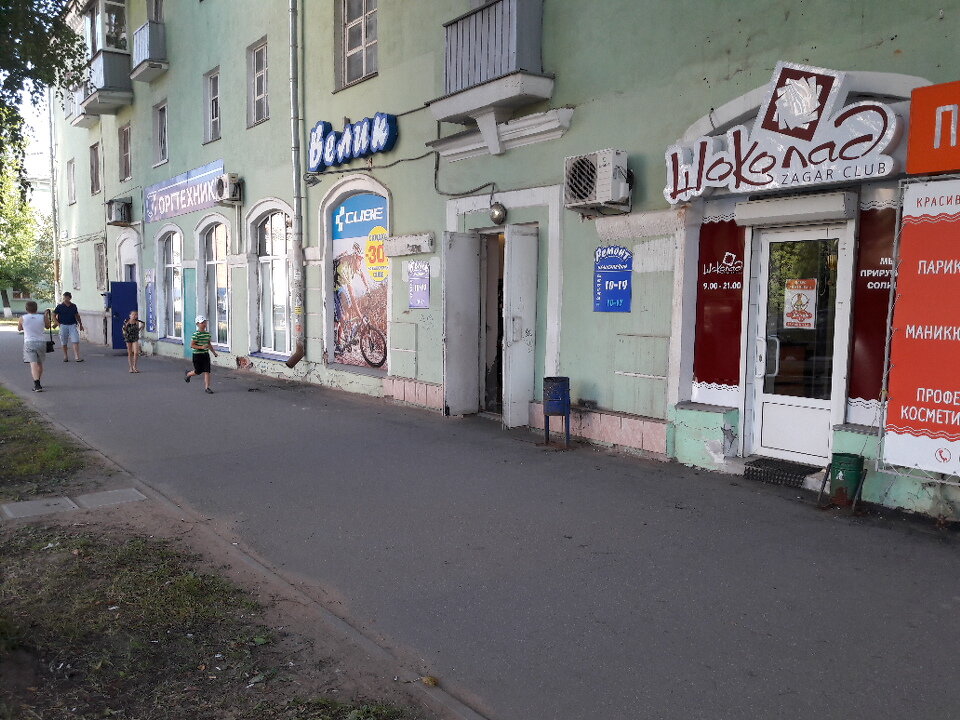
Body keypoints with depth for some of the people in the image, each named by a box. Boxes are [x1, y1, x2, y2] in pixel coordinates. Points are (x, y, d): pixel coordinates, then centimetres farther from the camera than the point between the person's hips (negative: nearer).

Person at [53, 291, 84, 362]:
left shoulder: (73, 306, 8)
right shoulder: (60, 306, 0)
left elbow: (77, 315, 20)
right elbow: (54, 315, 4)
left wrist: (80, 324, 22)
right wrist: (57, 322, -10)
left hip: (73, 325, 1)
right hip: (63, 325, -1)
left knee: (75, 341, -10)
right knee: (64, 343, 9)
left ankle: (77, 357, -14)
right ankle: (65, 357, 24)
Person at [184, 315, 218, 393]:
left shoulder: (207, 334, 8)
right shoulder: (196, 334, -14)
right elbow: (191, 345, -15)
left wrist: (214, 352, 15)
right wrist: (201, 347, -25)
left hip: (206, 354, 6)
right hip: (197, 355, -6)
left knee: (207, 371, -1)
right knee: (198, 371, 5)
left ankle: (206, 388, 2)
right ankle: (188, 374, 37)